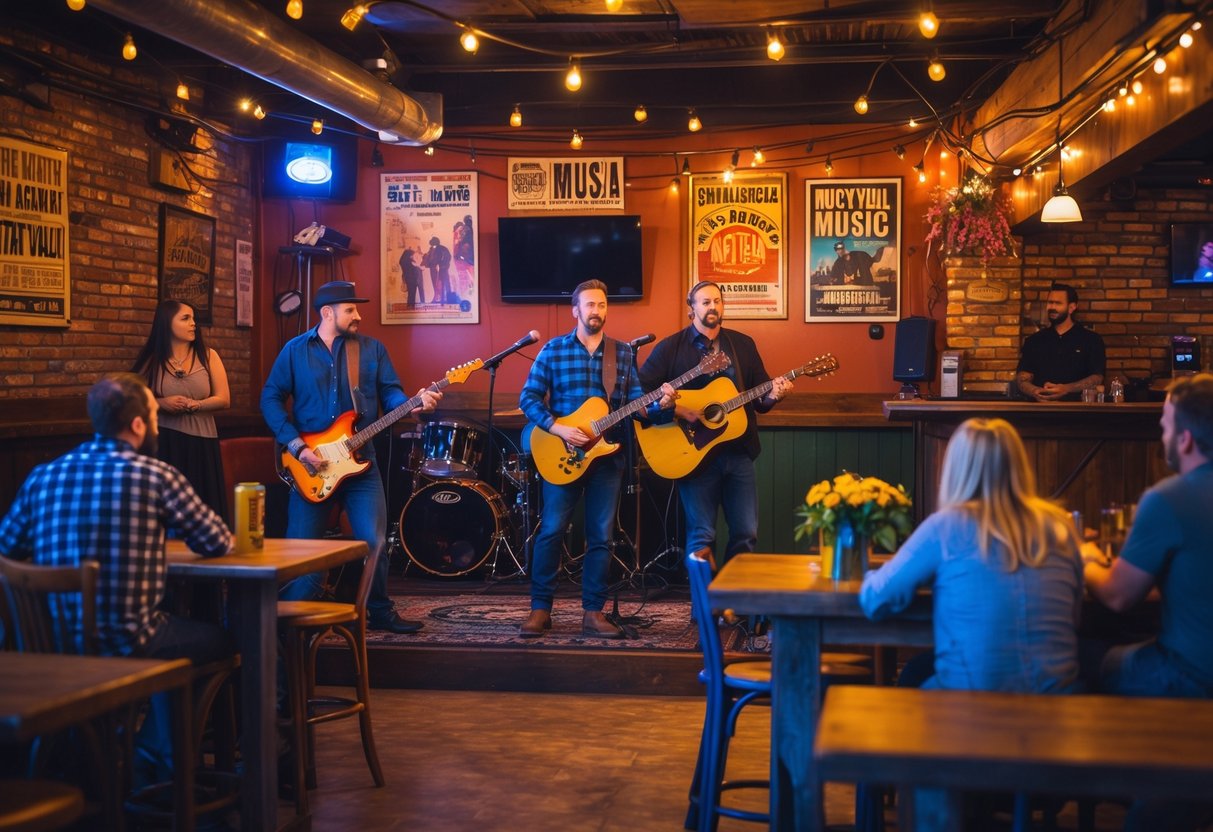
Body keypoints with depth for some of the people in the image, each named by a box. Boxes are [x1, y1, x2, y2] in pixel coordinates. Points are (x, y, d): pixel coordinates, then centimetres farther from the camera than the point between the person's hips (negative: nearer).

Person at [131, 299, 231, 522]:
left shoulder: (208, 356, 5)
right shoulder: (152, 360, 4)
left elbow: (223, 399, 1)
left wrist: (193, 405, -13)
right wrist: (160, 403, -11)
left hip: (200, 442, 1)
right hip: (164, 443, -1)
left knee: (202, 506, 0)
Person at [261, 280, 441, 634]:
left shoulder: (372, 349, 7)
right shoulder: (295, 350, 2)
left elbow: (390, 393, 3)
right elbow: (271, 399, 0)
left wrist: (415, 403, -20)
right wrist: (296, 445, -10)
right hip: (310, 464, -1)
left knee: (374, 542, -3)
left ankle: (379, 611, 16)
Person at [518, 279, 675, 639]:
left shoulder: (624, 353, 8)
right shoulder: (553, 350, 0)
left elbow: (636, 401, 6)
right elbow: (528, 398, -3)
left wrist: (660, 403, -15)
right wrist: (557, 429, -16)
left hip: (608, 455, 3)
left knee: (601, 536, 4)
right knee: (551, 531, -3)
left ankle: (593, 612, 11)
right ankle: (540, 609, 7)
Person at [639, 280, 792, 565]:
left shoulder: (743, 344, 11)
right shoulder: (670, 348, -2)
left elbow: (760, 399, 13)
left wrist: (773, 395, -9)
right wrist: (677, 410, -17)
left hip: (739, 452, 4)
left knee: (747, 534, 5)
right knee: (702, 536, 0)